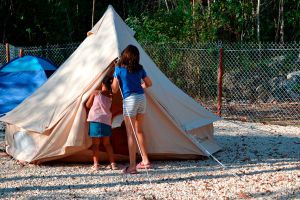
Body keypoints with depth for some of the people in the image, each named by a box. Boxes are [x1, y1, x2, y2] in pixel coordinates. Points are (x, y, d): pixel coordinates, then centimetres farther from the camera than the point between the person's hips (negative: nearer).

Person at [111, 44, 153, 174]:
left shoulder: (119, 69, -6)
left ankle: (132, 166, -5)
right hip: (142, 98, 5)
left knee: (131, 133, -3)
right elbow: (149, 83, 17)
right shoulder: (139, 69, 7)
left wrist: (111, 84, 16)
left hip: (130, 100, -5)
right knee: (139, 130, 20)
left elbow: (114, 89, -5)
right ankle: (145, 161, 26)